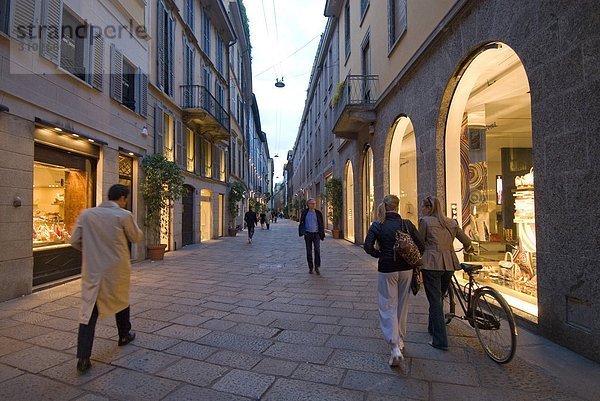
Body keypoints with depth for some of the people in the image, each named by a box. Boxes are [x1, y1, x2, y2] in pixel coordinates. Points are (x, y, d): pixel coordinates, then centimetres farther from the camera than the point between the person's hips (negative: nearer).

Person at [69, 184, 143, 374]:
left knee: (89, 310, 6)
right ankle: (124, 335, 41)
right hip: (117, 269, -2)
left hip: (92, 270, 2)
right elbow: (137, 237, 1)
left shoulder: (86, 214, -1)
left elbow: (74, 241, 2)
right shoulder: (124, 215, -11)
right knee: (121, 301, 22)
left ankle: (83, 357, 2)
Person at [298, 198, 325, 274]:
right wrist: (302, 232, -8)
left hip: (316, 234, 0)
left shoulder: (318, 213, 5)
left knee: (317, 250, -13)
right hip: (308, 234, 0)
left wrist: (322, 235, 6)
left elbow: (321, 225, 9)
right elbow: (302, 223, 7)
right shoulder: (304, 212, 4)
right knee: (309, 252, 5)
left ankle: (317, 267, -4)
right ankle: (310, 268, 16)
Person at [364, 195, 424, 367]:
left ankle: (395, 348, -5)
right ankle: (400, 341, 35)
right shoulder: (407, 224, -2)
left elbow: (368, 247, -15)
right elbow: (421, 246, -3)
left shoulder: (377, 225, -7)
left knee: (388, 307, 5)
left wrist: (380, 255, 2)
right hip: (406, 269, 3)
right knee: (402, 305, 19)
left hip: (387, 269, -3)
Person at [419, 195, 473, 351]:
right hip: (449, 264, 6)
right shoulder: (451, 222, 12)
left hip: (431, 264, -6)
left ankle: (440, 341, 1)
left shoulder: (425, 221, -4)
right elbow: (466, 241, 19)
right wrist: (468, 248, 41)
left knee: (435, 301, -1)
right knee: (439, 298, 21)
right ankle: (433, 328, 37)